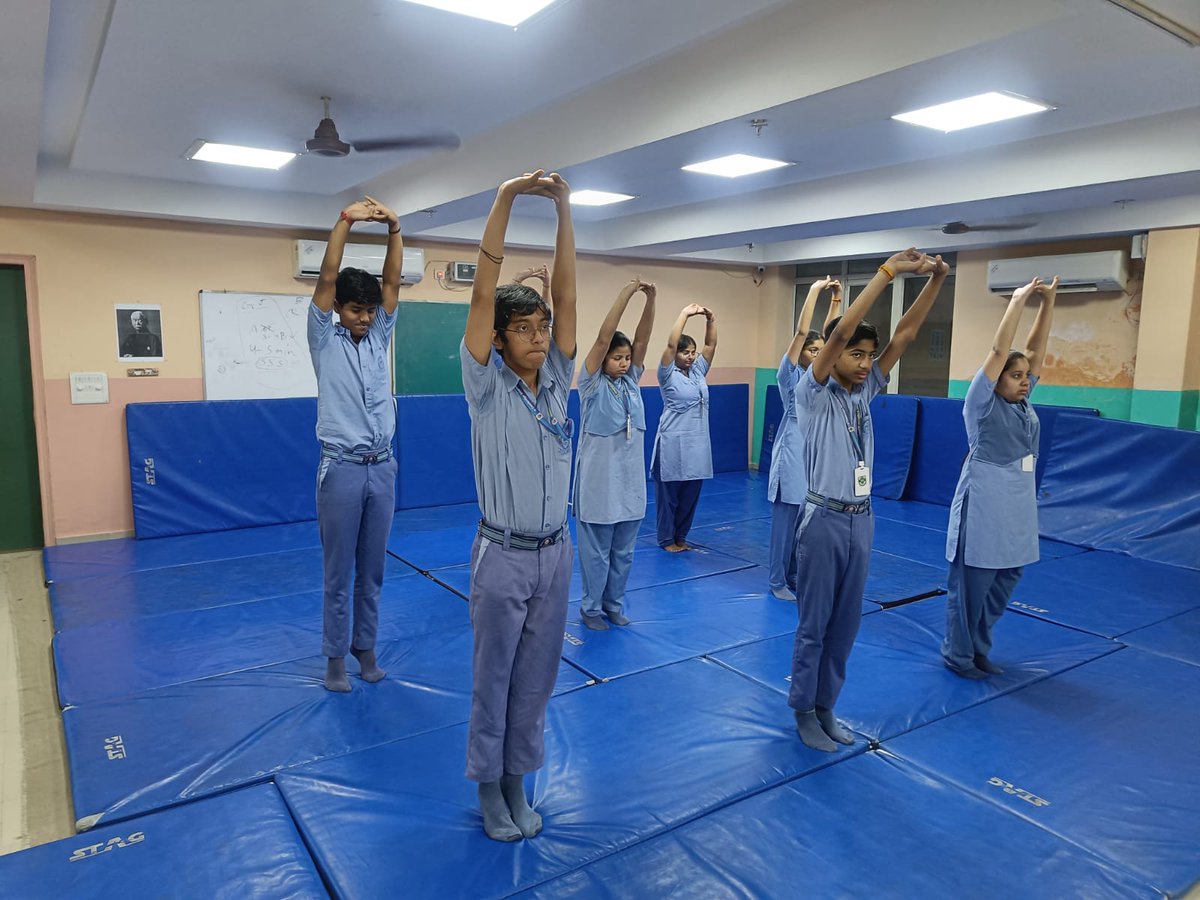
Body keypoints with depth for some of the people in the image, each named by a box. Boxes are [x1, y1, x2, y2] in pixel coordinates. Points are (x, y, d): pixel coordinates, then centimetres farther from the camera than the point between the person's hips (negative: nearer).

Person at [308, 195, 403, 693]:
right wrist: (344, 223, -17)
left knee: (372, 570, 12)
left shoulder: (379, 338, 10)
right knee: (338, 572, 5)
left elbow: (392, 283, 1)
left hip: (383, 469, 4)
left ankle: (366, 647, 25)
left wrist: (394, 230, -9)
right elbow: (326, 280, -11)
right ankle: (335, 657, 17)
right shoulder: (324, 341, 0)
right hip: (341, 470, -4)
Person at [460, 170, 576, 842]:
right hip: (502, 557, -4)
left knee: (536, 678, 15)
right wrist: (505, 201, -20)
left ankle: (518, 781, 33)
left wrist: (564, 209, -9)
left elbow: (567, 294, -5)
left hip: (556, 552, 4)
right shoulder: (487, 386, -8)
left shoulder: (557, 381, 2)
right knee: (493, 678, 10)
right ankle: (489, 785, 29)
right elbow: (484, 294, -17)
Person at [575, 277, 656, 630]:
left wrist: (651, 299, -13)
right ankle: (591, 608, 19)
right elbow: (603, 338, -18)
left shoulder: (631, 381, 7)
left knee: (623, 551, 14)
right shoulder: (591, 383, -8)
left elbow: (642, 338, -3)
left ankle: (613, 603, 29)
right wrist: (625, 295, -22)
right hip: (598, 478, -5)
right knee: (596, 551, 4)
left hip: (630, 478, 6)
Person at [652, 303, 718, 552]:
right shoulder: (668, 375, -6)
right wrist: (685, 314, -17)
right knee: (669, 494, 3)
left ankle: (680, 536, 25)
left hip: (698, 443, 6)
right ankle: (666, 539, 15)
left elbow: (711, 344, 8)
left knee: (691, 494, 12)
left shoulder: (698, 371, 11)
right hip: (673, 443, -6)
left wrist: (711, 319, -6)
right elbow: (671, 344, -18)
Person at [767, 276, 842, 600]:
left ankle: (796, 575, 22)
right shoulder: (789, 373, -8)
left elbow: (830, 332, 11)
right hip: (793, 449, -7)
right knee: (786, 519, -1)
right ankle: (778, 581, 7)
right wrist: (814, 291, -14)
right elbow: (801, 332, -16)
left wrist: (836, 297, 6)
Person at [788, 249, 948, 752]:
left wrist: (935, 281, -7)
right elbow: (840, 331, -22)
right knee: (813, 625, 4)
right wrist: (889, 270, -21)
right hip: (824, 521, -6)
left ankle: (826, 707, 27)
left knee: (846, 624, 13)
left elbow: (905, 334, 3)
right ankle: (803, 712, 19)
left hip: (862, 520, 6)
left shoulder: (865, 391, 8)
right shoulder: (813, 392, -9)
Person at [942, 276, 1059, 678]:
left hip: (1017, 511, 8)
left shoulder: (1023, 404, 9)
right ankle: (957, 655, 15)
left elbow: (1036, 349, 8)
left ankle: (978, 650, 28)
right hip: (982, 511, -8)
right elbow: (998, 351, -16)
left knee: (1001, 588, 14)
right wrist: (1018, 301, -12)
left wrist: (1047, 302, 4)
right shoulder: (983, 404, -9)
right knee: (970, 588, 2)